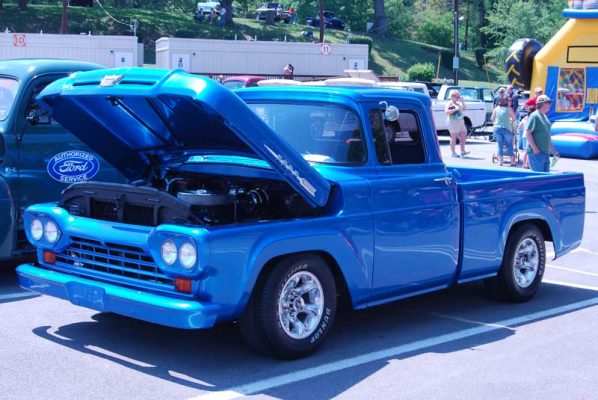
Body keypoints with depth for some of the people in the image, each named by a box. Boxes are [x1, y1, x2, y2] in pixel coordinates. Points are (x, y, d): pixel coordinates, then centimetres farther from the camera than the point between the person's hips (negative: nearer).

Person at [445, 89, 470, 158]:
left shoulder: (459, 103, 17)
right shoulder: (450, 104, -5)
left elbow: (465, 108, 12)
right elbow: (446, 112, -15)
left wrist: (462, 102, 1)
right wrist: (454, 110, -21)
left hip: (461, 122, 8)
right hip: (453, 123, -8)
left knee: (464, 137, 3)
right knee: (454, 138, -5)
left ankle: (462, 151, 6)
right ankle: (453, 153, -1)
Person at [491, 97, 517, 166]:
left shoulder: (497, 108, 8)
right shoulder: (509, 109, -1)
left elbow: (492, 118, 14)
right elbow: (514, 119, 3)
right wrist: (510, 121, 24)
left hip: (497, 128, 3)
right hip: (506, 128, -3)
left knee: (500, 145, 9)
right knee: (509, 145, 7)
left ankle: (500, 161, 6)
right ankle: (512, 161, 8)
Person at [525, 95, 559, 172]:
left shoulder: (545, 117, 18)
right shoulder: (534, 116, -11)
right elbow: (527, 133, -18)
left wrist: (553, 150, 24)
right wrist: (534, 148, -21)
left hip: (546, 153, 10)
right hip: (536, 153, -10)